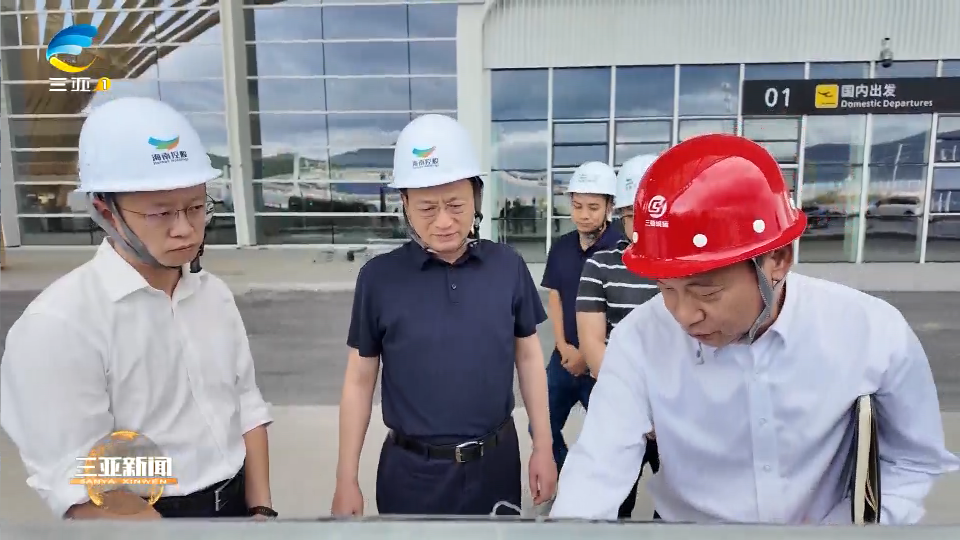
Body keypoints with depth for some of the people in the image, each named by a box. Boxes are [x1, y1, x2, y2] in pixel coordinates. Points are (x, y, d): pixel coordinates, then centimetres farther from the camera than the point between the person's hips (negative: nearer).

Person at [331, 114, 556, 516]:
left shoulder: (508, 266, -7)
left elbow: (528, 356, 3)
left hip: (496, 460, 2)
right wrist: (346, 480, -2)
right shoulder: (379, 277, -11)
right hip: (412, 470, -1)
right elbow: (359, 379, -3)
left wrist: (543, 447, 4)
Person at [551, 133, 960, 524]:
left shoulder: (875, 333, -13)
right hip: (684, 524, -2)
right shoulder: (639, 341, -17)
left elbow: (914, 460, 2)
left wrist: (837, 526, -9)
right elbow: (596, 472, -22)